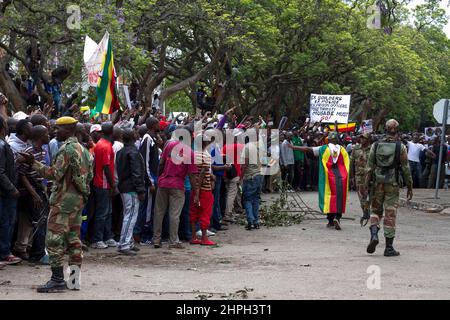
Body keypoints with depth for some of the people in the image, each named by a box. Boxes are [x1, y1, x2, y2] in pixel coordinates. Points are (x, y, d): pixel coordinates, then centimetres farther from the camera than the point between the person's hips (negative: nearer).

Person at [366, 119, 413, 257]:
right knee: (390, 214, 2)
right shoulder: (400, 147, -4)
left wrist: (367, 184, 8)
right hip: (392, 184, -2)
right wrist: (409, 187, 5)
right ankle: (389, 248, 5)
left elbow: (370, 166, 2)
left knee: (375, 210, 17)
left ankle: (374, 234, -9)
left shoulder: (376, 145, 2)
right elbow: (405, 168, -2)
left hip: (377, 183, 2)